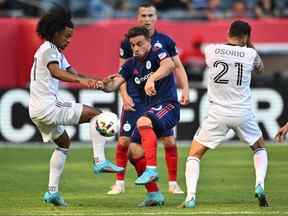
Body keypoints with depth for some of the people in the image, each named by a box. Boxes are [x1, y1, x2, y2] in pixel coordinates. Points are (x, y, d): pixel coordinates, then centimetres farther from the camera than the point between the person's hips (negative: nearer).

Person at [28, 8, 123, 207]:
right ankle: (100, 161, -17)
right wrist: (81, 80, -44)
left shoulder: (55, 51, 23)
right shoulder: (49, 49, -9)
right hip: (48, 106, -10)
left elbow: (72, 72, 21)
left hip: (37, 111, 10)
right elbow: (56, 72, -29)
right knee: (96, 114, -7)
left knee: (64, 143, 26)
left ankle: (52, 191, 19)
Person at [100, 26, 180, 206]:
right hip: (150, 110, 8)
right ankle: (154, 194, 5)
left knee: (143, 122, -37)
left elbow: (169, 65, -31)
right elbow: (113, 85, 2)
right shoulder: (131, 65, 12)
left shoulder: (157, 53, -7)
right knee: (134, 151, -3)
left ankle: (151, 169, -40)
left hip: (168, 105, -8)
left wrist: (152, 79, -46)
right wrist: (106, 84, -22)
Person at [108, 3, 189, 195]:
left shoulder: (165, 41, 3)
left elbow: (178, 67, 7)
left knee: (169, 141, -4)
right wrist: (124, 95, -5)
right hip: (135, 100, 0)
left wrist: (185, 89, -5)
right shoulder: (128, 42, 2)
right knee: (124, 141, -5)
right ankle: (119, 183, 8)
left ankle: (173, 183, 9)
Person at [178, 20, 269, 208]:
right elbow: (261, 68, 19)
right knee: (260, 148, 26)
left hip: (218, 115, -1)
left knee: (194, 154, 11)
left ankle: (191, 197, -7)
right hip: (243, 113, 1)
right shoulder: (250, 54, -4)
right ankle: (260, 185, 4)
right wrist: (250, 45, 26)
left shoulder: (211, 50, -3)